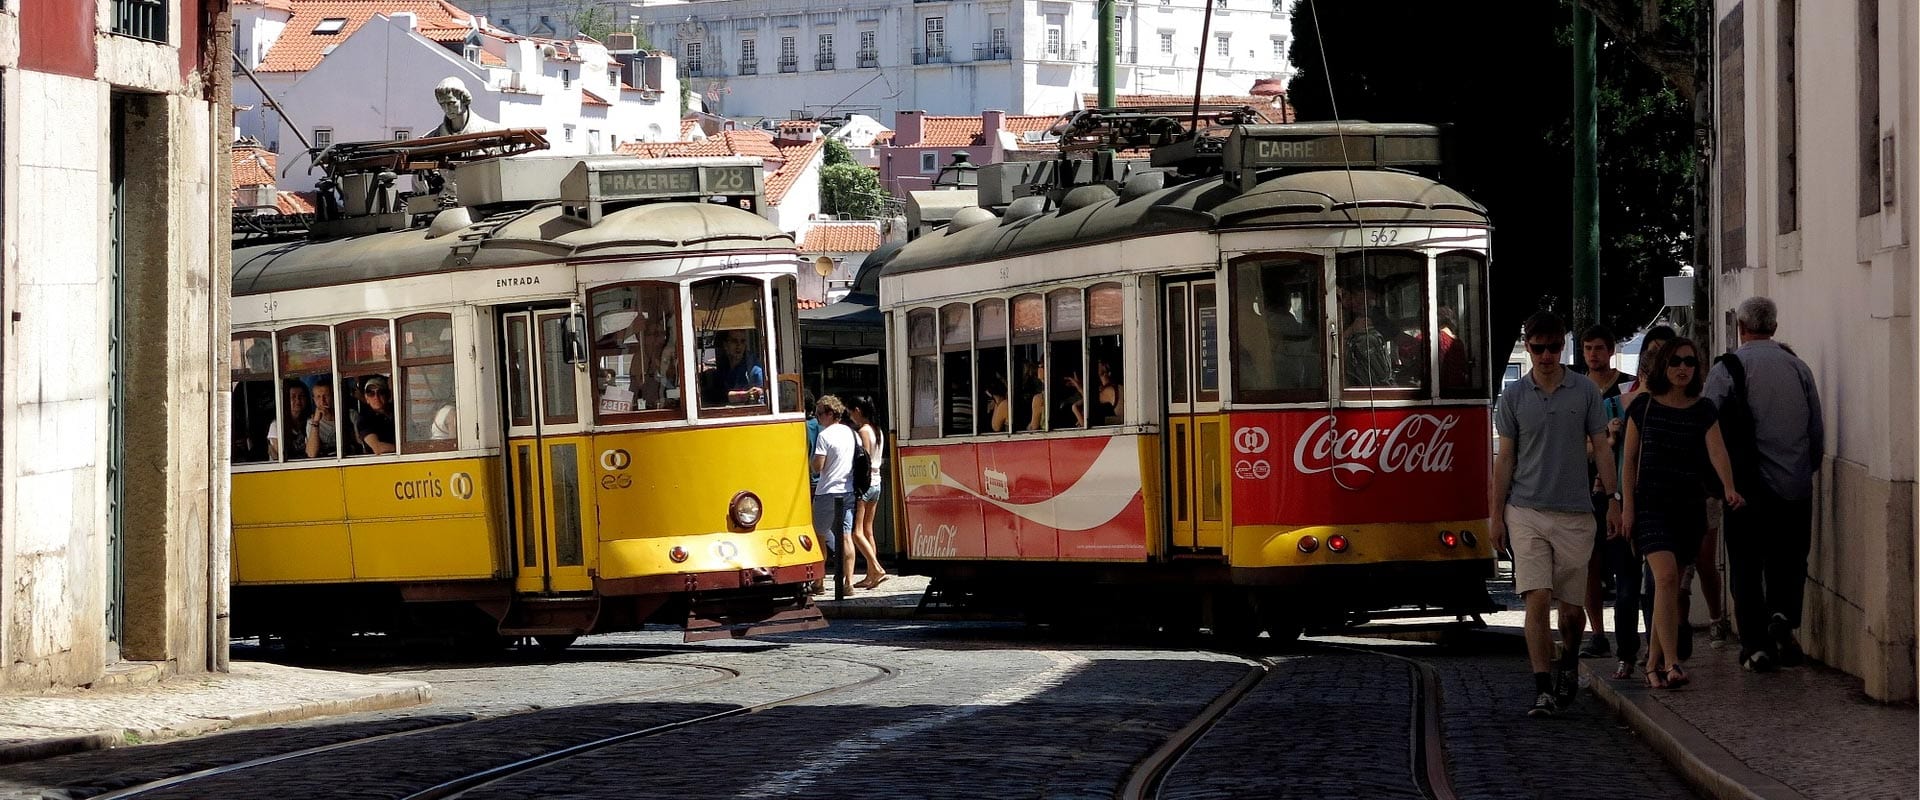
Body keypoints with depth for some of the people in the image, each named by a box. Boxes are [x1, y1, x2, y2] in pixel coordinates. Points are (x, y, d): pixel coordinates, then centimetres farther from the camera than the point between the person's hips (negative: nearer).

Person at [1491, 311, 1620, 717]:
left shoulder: (1584, 391, 4)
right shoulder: (1514, 395, 4)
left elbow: (1601, 448, 7)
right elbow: (1505, 458, 7)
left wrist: (1613, 500, -2)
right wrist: (1496, 515, 3)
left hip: (1574, 514, 0)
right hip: (1526, 512, 0)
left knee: (1572, 606, 6)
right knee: (1537, 600, -11)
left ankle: (1569, 665, 35)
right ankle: (1543, 690, -12)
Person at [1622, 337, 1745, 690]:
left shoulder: (1703, 410, 5)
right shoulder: (1644, 406, 2)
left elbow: (1717, 451, -10)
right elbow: (1630, 460, 5)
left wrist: (1729, 488, -28)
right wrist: (1628, 506, -2)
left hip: (1689, 505, 3)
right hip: (1651, 504, -3)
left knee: (1672, 587, 8)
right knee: (1666, 575, -19)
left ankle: (1654, 661, 22)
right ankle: (1671, 663, -25)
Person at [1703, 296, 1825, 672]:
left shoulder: (1727, 369, -7)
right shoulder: (1798, 367, 4)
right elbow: (1818, 431, 8)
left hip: (1747, 487, -2)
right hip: (1796, 487, 3)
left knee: (1746, 567, 7)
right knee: (1788, 559, 14)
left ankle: (1756, 645, 4)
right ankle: (1783, 615, -11)